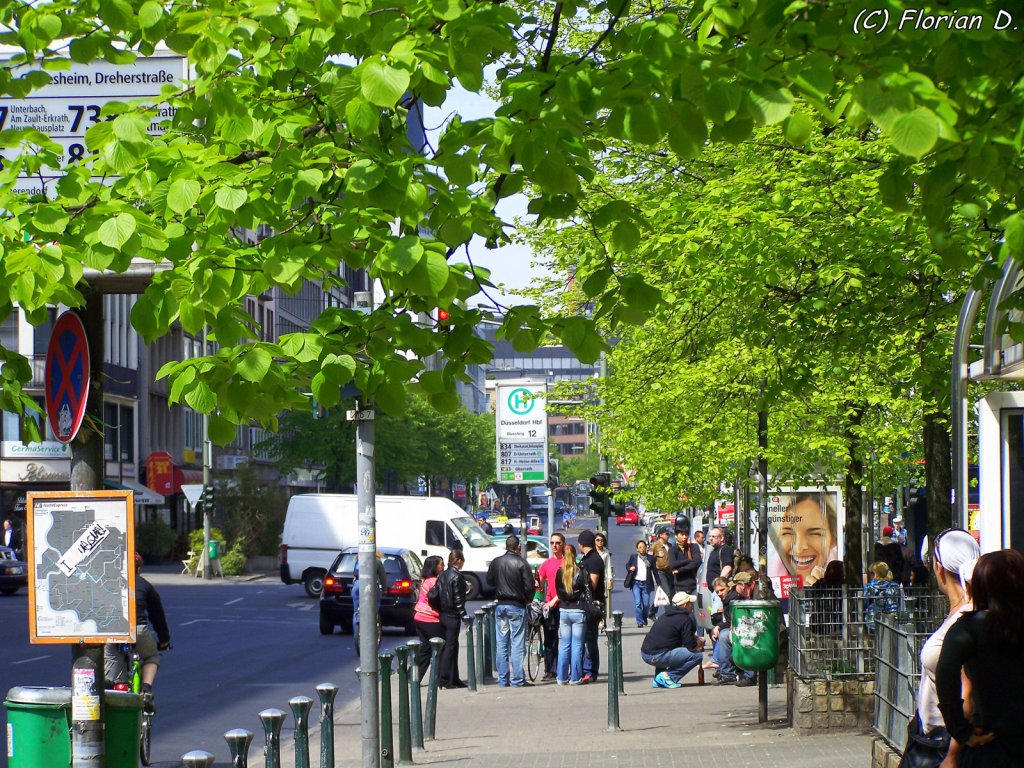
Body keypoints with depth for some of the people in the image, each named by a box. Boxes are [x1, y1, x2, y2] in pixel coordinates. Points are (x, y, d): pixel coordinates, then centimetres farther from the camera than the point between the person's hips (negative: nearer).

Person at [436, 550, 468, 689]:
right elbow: (458, 599, -17)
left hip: (443, 614, 8)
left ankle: (454, 679, 18)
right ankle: (444, 679, -3)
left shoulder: (442, 575, 9)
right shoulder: (457, 577, -14)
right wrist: (463, 615, -13)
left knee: (450, 646, 13)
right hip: (452, 615, -8)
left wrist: (440, 610, 13)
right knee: (450, 646, -3)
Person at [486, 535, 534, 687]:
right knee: (517, 645, -2)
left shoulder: (496, 562, 2)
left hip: (500, 606, 5)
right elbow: (529, 586, -11)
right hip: (517, 607, -5)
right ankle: (517, 680, -3)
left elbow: (489, 580, 14)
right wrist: (528, 599, 7)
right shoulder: (521, 563, -12)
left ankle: (503, 680, 11)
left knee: (502, 644, 9)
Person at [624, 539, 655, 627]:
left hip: (646, 583, 1)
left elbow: (654, 570, 7)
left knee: (646, 604, 1)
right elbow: (627, 565, 16)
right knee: (637, 603, -10)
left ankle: (644, 619, 27)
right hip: (636, 583, -1)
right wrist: (630, 568, -9)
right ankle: (639, 622, -4)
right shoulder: (633, 556, 5)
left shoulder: (650, 558, 5)